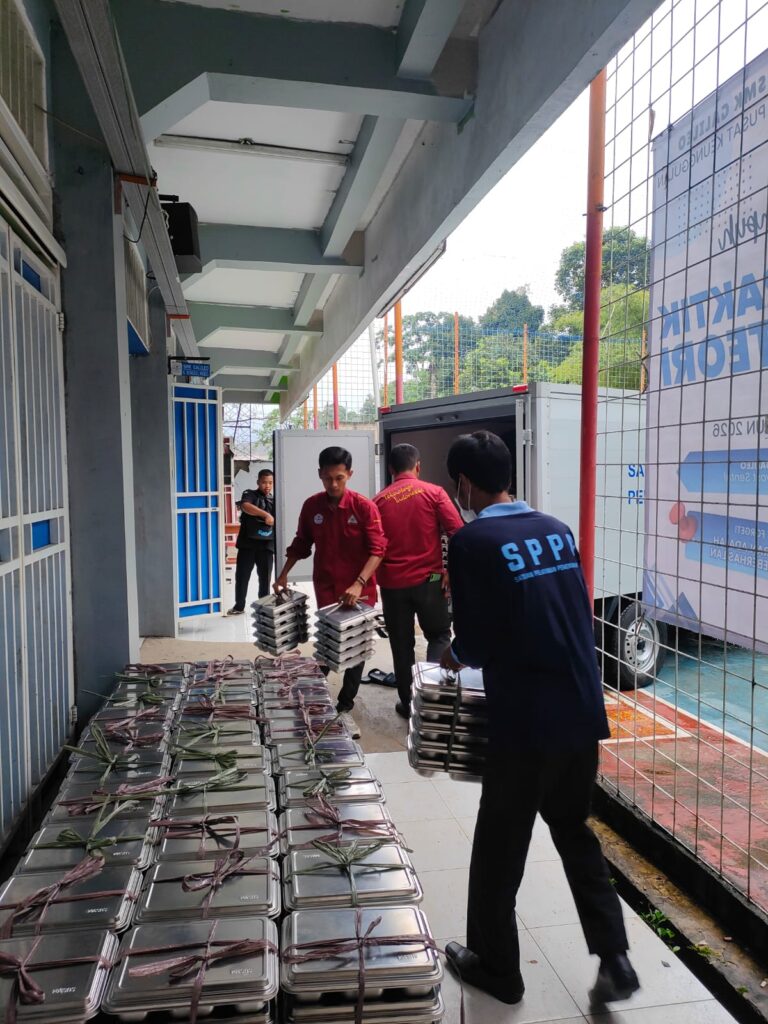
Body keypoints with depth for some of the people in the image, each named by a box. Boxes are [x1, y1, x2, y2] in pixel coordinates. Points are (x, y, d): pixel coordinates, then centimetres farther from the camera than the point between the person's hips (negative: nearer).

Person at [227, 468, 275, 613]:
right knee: (242, 575, 3)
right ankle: (239, 606, 15)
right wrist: (266, 514, -35)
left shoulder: (275, 501, 12)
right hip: (247, 543, -2)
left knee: (265, 577, 6)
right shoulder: (249, 494, 0)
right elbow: (246, 506, -23)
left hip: (266, 545, 2)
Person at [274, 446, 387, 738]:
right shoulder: (311, 506, 0)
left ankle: (344, 708, 18)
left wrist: (358, 584, -25)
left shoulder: (364, 507, -10)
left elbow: (377, 549, -15)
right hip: (326, 590, 1)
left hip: (359, 591, -1)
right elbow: (301, 544, 12)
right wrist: (284, 574, 6)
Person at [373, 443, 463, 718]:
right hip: (428, 579, -1)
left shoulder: (379, 500, 2)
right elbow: (457, 533, -9)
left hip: (392, 582, 2)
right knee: (439, 635, 17)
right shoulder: (434, 493, -3)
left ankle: (408, 703, 20)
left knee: (402, 645, 13)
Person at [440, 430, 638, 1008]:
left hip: (525, 722, -6)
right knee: (574, 831, 25)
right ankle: (614, 957, 23)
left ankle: (496, 967, 31)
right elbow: (575, 616, 12)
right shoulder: (558, 530, 5)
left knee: (499, 846, 13)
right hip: (583, 711, 6)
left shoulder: (472, 542, -13)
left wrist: (456, 654, 11)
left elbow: (475, 642, -12)